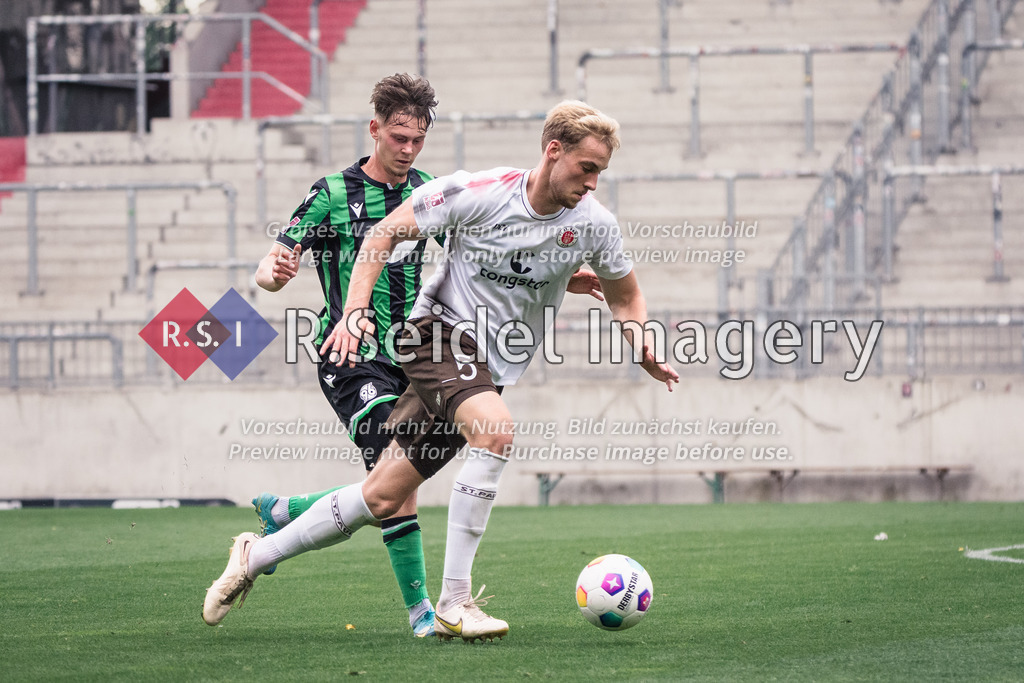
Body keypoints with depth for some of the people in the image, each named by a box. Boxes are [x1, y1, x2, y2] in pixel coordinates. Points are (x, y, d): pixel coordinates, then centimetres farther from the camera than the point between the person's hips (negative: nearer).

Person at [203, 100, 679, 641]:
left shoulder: (594, 223, -5)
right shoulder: (478, 193, -16)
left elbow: (624, 297, 12)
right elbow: (386, 233, -5)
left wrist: (644, 348, -8)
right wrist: (356, 308, -16)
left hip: (495, 365, 5)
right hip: (441, 331, -5)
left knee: (382, 499, 2)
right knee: (496, 430, -33)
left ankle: (257, 555, 22)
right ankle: (454, 602, -28)